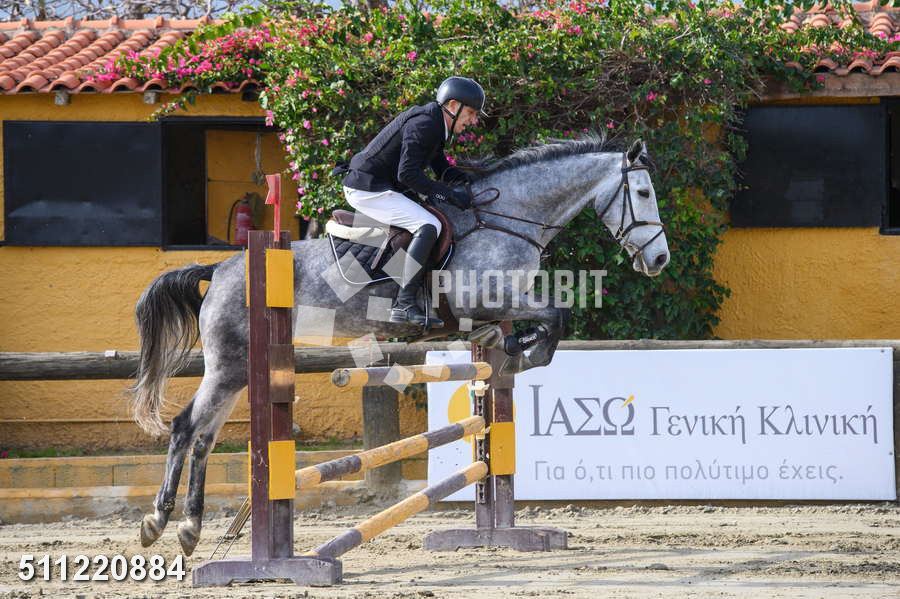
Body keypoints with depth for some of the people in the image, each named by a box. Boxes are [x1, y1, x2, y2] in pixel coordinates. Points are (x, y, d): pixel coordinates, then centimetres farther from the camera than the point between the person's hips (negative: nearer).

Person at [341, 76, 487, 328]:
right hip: (368, 189, -11)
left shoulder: (435, 126, 13)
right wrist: (450, 194, -24)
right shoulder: (423, 124, -19)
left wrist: (472, 179, 4)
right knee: (429, 226, -24)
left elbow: (443, 170, 23)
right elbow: (407, 173, -26)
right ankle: (405, 304, -29)